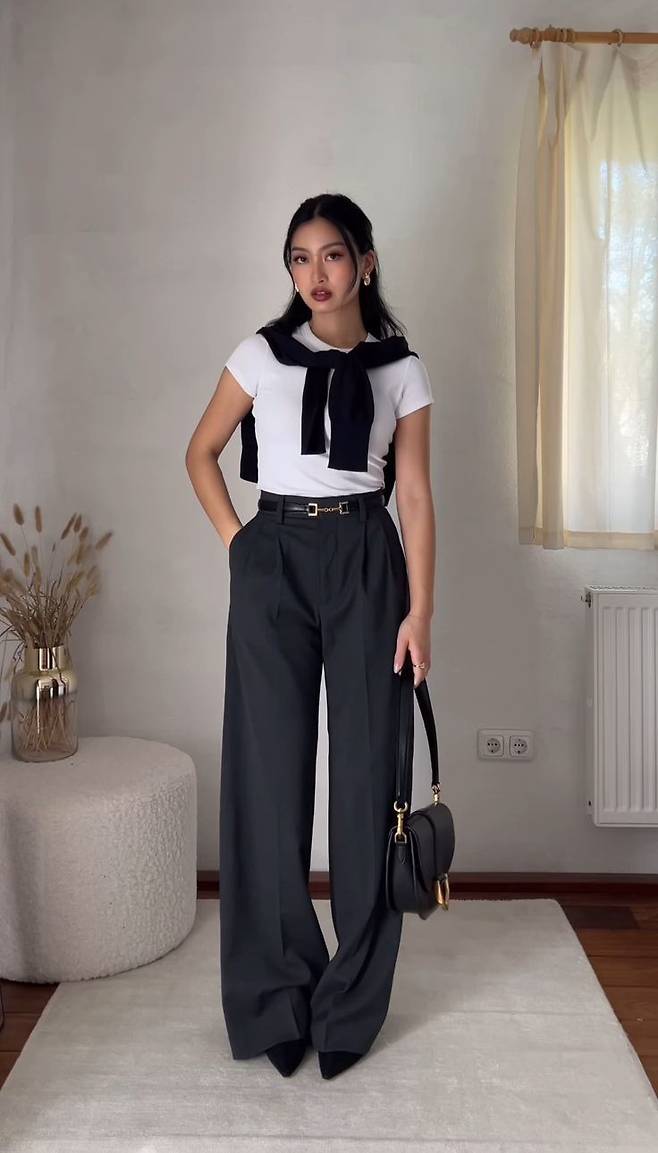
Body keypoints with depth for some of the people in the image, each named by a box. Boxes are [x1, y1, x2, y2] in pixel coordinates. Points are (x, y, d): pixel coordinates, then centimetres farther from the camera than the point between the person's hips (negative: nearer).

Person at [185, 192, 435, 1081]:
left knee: (366, 770, 1)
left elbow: (416, 496, 1)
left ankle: (351, 1004, 18)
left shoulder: (402, 370, 5)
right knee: (270, 770, 2)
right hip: (275, 563, 0)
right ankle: (279, 999, 18)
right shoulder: (261, 355, 5)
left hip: (365, 563, 0)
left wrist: (420, 611, -5)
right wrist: (235, 540, 3)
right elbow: (201, 453, 14)